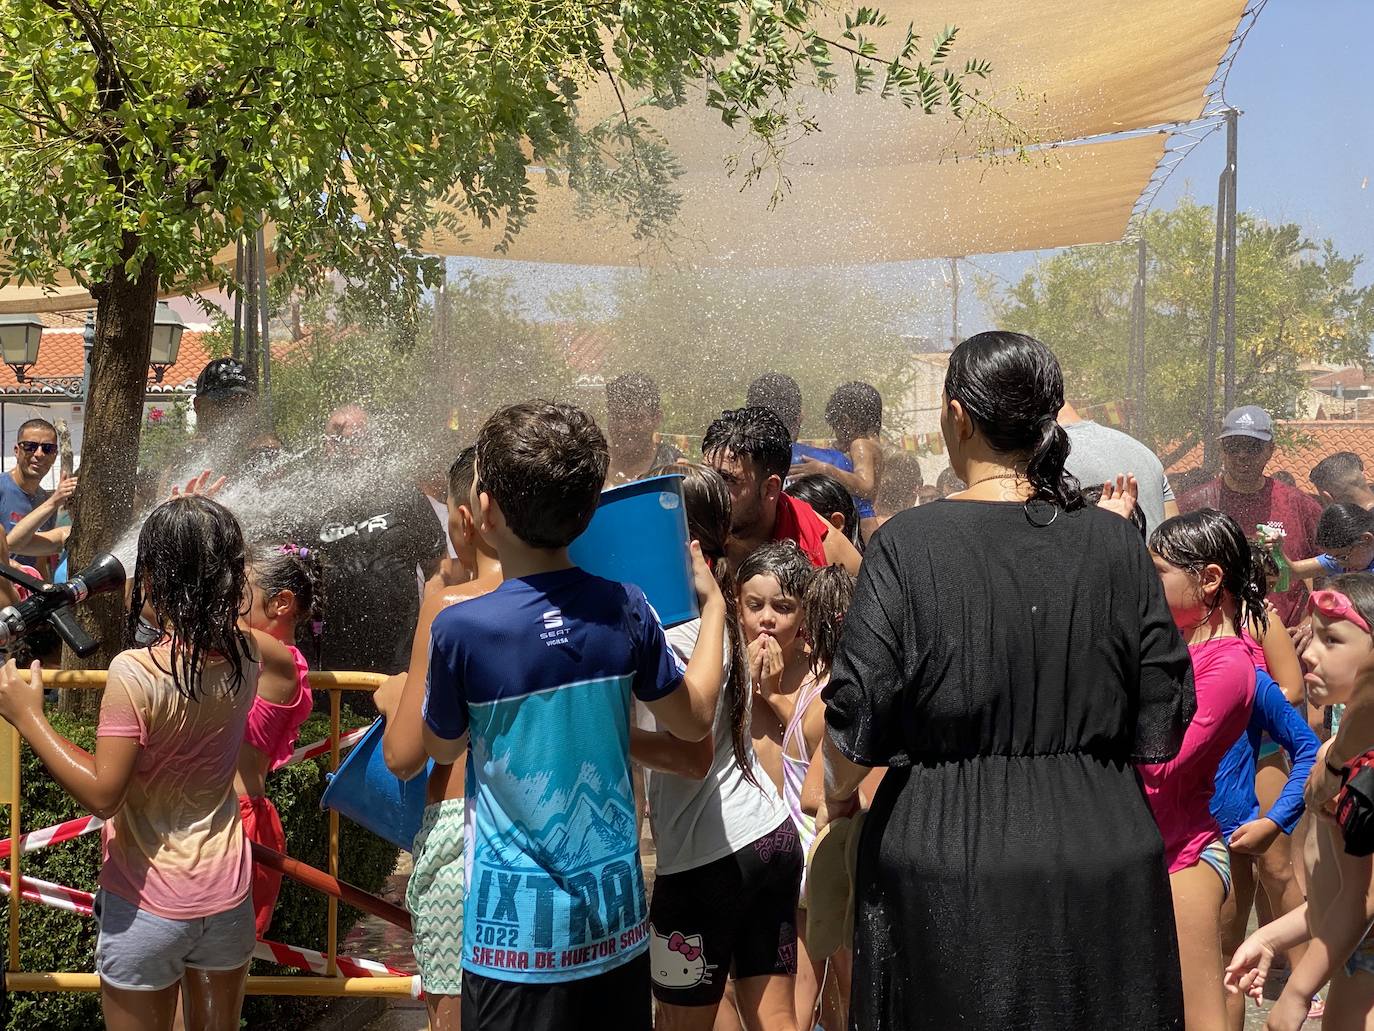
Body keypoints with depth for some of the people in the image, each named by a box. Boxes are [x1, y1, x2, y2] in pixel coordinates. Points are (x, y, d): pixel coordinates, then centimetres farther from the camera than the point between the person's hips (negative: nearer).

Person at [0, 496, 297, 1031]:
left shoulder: (135, 672, -23)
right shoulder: (245, 652, -6)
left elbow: (102, 794, -21)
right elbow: (288, 671, 19)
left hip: (148, 906, -5)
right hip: (228, 893, 5)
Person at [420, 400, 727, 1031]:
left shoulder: (460, 630, -18)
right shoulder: (624, 610, -8)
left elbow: (443, 748, 0)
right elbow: (695, 719, 7)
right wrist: (712, 604, 19)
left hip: (516, 929, -4)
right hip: (617, 917, 4)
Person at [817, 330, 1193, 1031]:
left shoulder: (910, 545, -11)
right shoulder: (1114, 542, -2)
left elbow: (856, 717, -11)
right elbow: (1165, 720, 2)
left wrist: (839, 792, 9)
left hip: (948, 854, -3)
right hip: (1104, 856, 3)